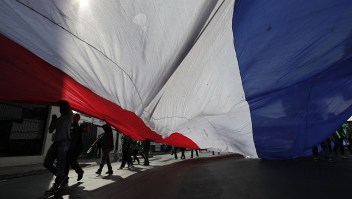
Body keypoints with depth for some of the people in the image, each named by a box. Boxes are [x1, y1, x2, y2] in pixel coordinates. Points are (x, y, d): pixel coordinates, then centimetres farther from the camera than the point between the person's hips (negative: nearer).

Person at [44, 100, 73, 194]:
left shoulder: (69, 116, 5)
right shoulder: (58, 119, 21)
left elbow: (68, 108, -11)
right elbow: (50, 130, 19)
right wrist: (53, 120, 7)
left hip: (64, 142, -7)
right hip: (56, 142, 8)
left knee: (60, 165, -8)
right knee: (47, 163, 7)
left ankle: (56, 185, -1)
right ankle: (61, 176, 22)